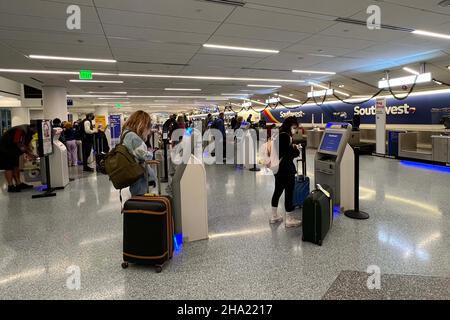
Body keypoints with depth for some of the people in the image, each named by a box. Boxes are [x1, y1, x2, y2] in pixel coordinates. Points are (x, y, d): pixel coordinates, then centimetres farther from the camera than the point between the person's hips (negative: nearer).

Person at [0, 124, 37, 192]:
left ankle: (19, 184, 17)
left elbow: (26, 144, 8)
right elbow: (20, 144, -27)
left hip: (13, 150, 10)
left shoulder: (29, 132, 5)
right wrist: (29, 153, -19)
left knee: (16, 166, 11)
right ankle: (11, 186, -3)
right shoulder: (22, 130, -26)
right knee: (9, 167, -7)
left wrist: (31, 153, -4)